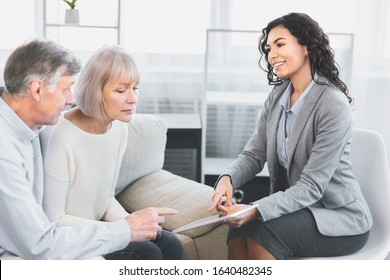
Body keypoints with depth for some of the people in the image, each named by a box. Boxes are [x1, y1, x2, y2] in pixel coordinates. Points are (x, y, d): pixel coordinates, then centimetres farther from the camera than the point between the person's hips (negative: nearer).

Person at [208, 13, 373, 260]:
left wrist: (255, 211, -34)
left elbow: (312, 187, -23)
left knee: (260, 229, -28)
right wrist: (227, 178, -22)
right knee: (240, 229, -22)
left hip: (341, 219, -6)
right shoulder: (277, 96, 4)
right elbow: (254, 154, 0)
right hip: (297, 207, 6)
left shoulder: (333, 105, -20)